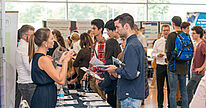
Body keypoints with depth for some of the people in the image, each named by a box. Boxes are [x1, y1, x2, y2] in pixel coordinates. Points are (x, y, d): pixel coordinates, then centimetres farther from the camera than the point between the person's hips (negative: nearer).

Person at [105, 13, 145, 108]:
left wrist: (116, 70, -10)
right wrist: (119, 73, 10)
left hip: (130, 97, -10)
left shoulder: (131, 46, -20)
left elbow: (130, 74, -26)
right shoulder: (137, 43, 13)